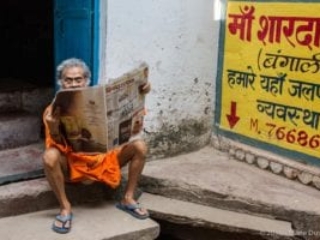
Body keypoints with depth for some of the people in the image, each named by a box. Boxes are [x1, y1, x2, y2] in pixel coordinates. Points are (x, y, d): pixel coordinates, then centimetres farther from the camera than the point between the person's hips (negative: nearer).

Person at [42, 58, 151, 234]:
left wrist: (139, 94, -16)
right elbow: (58, 148, -18)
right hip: (72, 163, -3)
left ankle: (128, 199, -1)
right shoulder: (54, 111, -12)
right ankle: (65, 208, -16)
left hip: (102, 159, 3)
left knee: (139, 146, -14)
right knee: (49, 156, -35)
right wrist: (53, 129, -38)